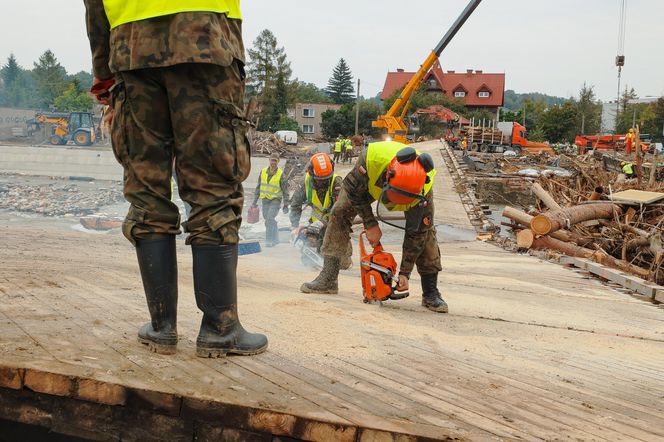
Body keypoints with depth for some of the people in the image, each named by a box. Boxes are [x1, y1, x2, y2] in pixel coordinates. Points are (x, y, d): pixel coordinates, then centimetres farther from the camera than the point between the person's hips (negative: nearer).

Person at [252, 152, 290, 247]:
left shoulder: (281, 174, -9)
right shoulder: (263, 172, 3)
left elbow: (285, 190, -5)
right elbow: (258, 186, 11)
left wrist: (286, 205, -5)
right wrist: (255, 201, 11)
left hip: (275, 200, -5)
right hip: (265, 200, 5)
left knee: (270, 219, -18)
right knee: (268, 220, 10)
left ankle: (270, 240, -11)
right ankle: (276, 238, 26)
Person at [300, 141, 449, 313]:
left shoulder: (424, 191, -42)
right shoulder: (371, 157, -46)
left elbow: (416, 234, -30)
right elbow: (353, 189, -25)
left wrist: (405, 273, -27)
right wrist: (371, 225, -24)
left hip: (413, 183, -1)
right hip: (372, 179, 1)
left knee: (425, 230, -16)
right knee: (340, 211, -13)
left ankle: (431, 293, -8)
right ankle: (328, 279, -12)